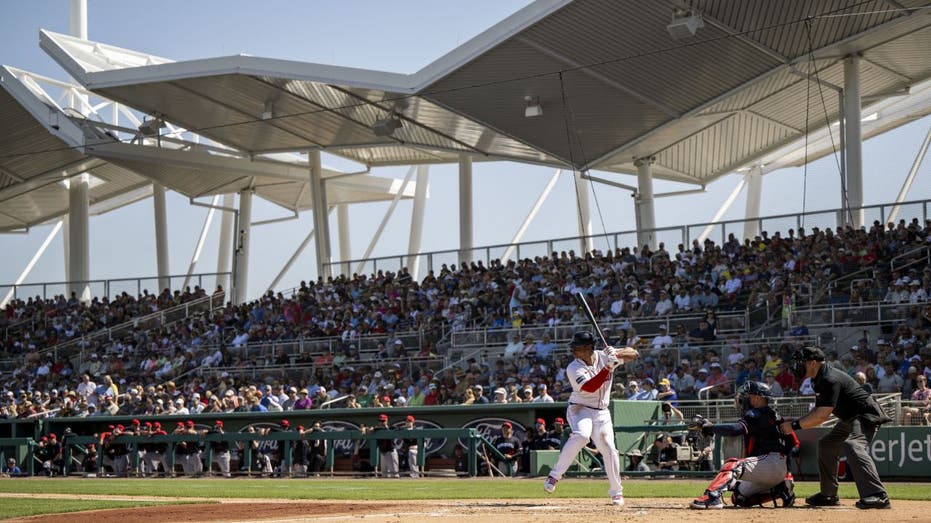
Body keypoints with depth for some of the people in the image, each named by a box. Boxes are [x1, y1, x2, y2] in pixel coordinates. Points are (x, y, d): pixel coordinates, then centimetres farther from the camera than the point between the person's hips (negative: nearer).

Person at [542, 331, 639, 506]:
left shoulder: (604, 356, -5)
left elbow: (633, 353, -4)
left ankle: (616, 492, 12)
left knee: (608, 449, -3)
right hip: (580, 409, -4)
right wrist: (608, 367, -33)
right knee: (581, 435, -32)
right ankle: (555, 475, -25)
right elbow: (590, 387, -29)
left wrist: (617, 355, -24)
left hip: (601, 413, 4)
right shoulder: (574, 368, -15)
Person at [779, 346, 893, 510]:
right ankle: (828, 495, 28)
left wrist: (795, 426, -19)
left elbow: (822, 415, -27)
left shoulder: (830, 380, -24)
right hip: (849, 418, 12)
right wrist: (795, 422, 2)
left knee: (852, 446, -34)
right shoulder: (819, 379, 9)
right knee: (826, 445, 19)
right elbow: (819, 411, 13)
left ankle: (878, 496, -44)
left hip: (865, 416, -12)